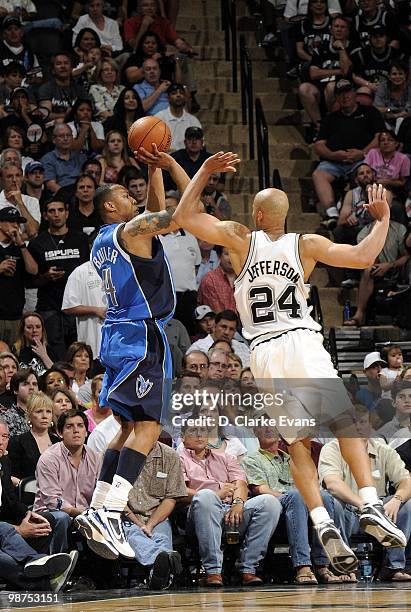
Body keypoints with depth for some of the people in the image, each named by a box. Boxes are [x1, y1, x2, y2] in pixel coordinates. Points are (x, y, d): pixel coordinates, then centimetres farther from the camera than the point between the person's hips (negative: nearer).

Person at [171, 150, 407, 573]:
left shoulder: (241, 239, 6)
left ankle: (323, 525, -13)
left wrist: (206, 170, 14)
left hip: (264, 351, 1)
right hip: (303, 343, -1)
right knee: (345, 423, -1)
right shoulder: (306, 245, 5)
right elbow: (363, 257, -2)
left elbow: (183, 217, 8)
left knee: (297, 443, 3)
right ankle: (371, 506, -20)